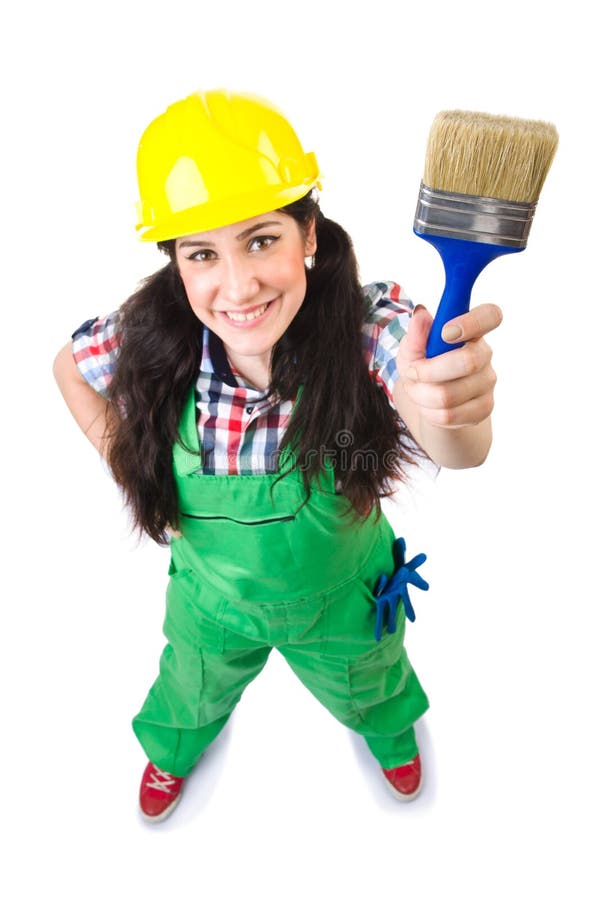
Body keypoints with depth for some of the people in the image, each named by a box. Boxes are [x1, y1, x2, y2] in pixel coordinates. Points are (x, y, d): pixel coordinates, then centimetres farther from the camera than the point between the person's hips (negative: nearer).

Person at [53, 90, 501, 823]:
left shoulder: (369, 329, -34)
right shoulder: (150, 340, -27)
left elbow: (455, 448, -52)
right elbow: (68, 364, -5)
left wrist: (449, 416, -75)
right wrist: (122, 455, -14)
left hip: (341, 599, -1)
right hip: (211, 599, 2)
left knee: (365, 689, 32)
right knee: (193, 690, 33)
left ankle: (390, 729, 72)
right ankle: (174, 747, 72)